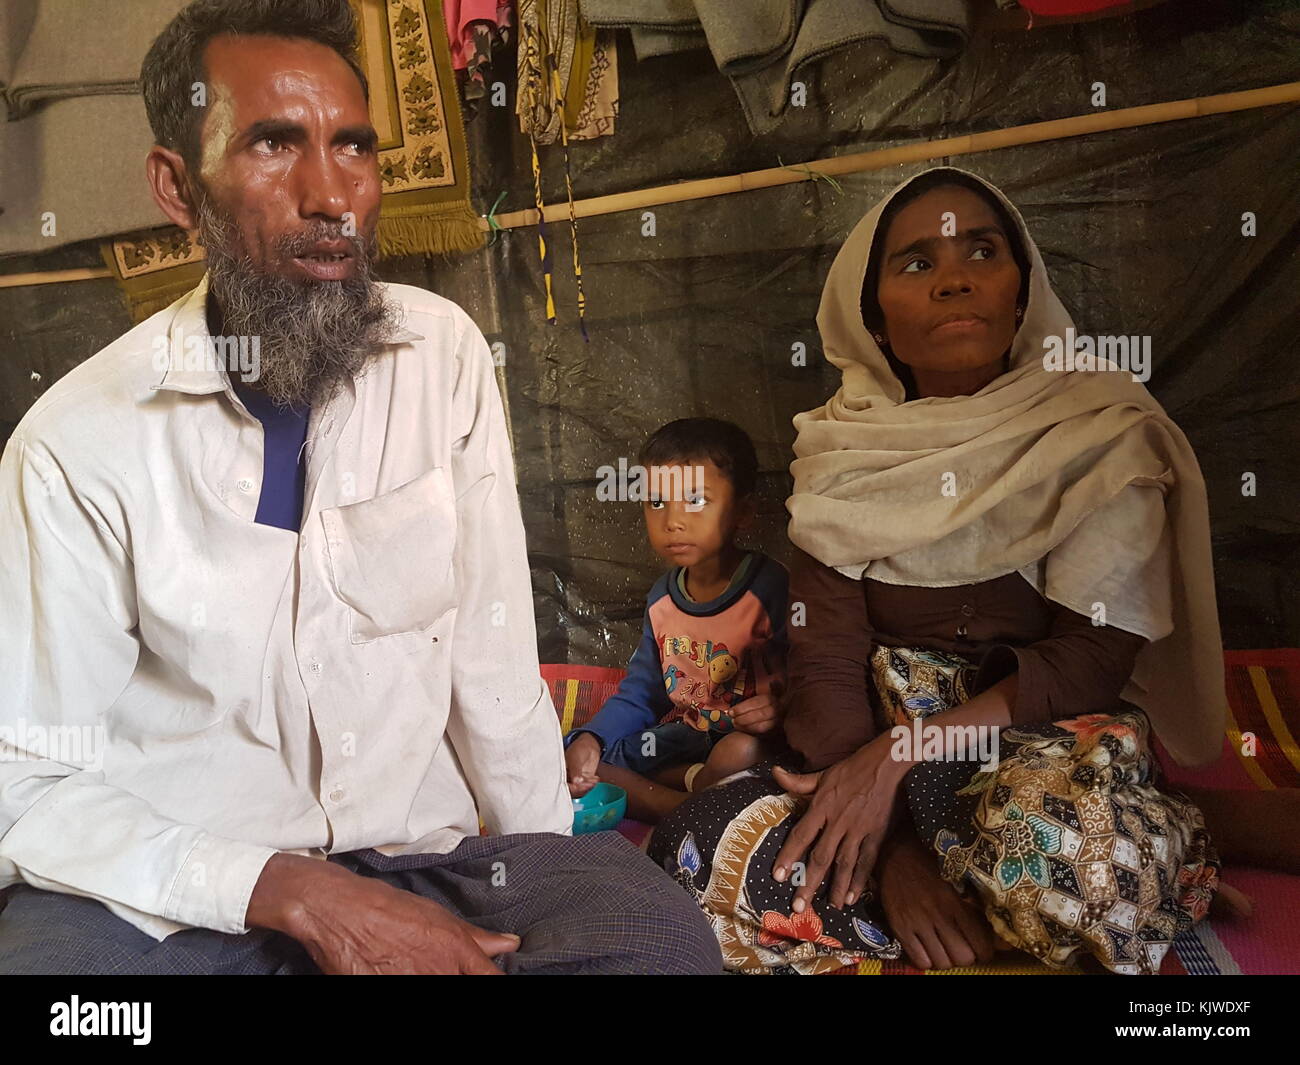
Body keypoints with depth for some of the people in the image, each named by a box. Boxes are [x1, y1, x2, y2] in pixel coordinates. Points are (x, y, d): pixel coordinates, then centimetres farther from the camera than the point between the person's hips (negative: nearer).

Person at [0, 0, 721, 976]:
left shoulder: (445, 352, -3)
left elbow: (492, 657, -2)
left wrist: (549, 875, -3)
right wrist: (300, 895, -18)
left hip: (422, 850, 2)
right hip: (173, 887, -1)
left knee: (661, 932, -23)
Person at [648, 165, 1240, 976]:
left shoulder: (1101, 430, -5)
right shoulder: (844, 452, 0)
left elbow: (1096, 652, -11)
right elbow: (827, 663, -7)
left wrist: (898, 754, -21)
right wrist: (889, 843, -22)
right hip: (874, 754, 3)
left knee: (1062, 837, -38)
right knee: (702, 856, -24)